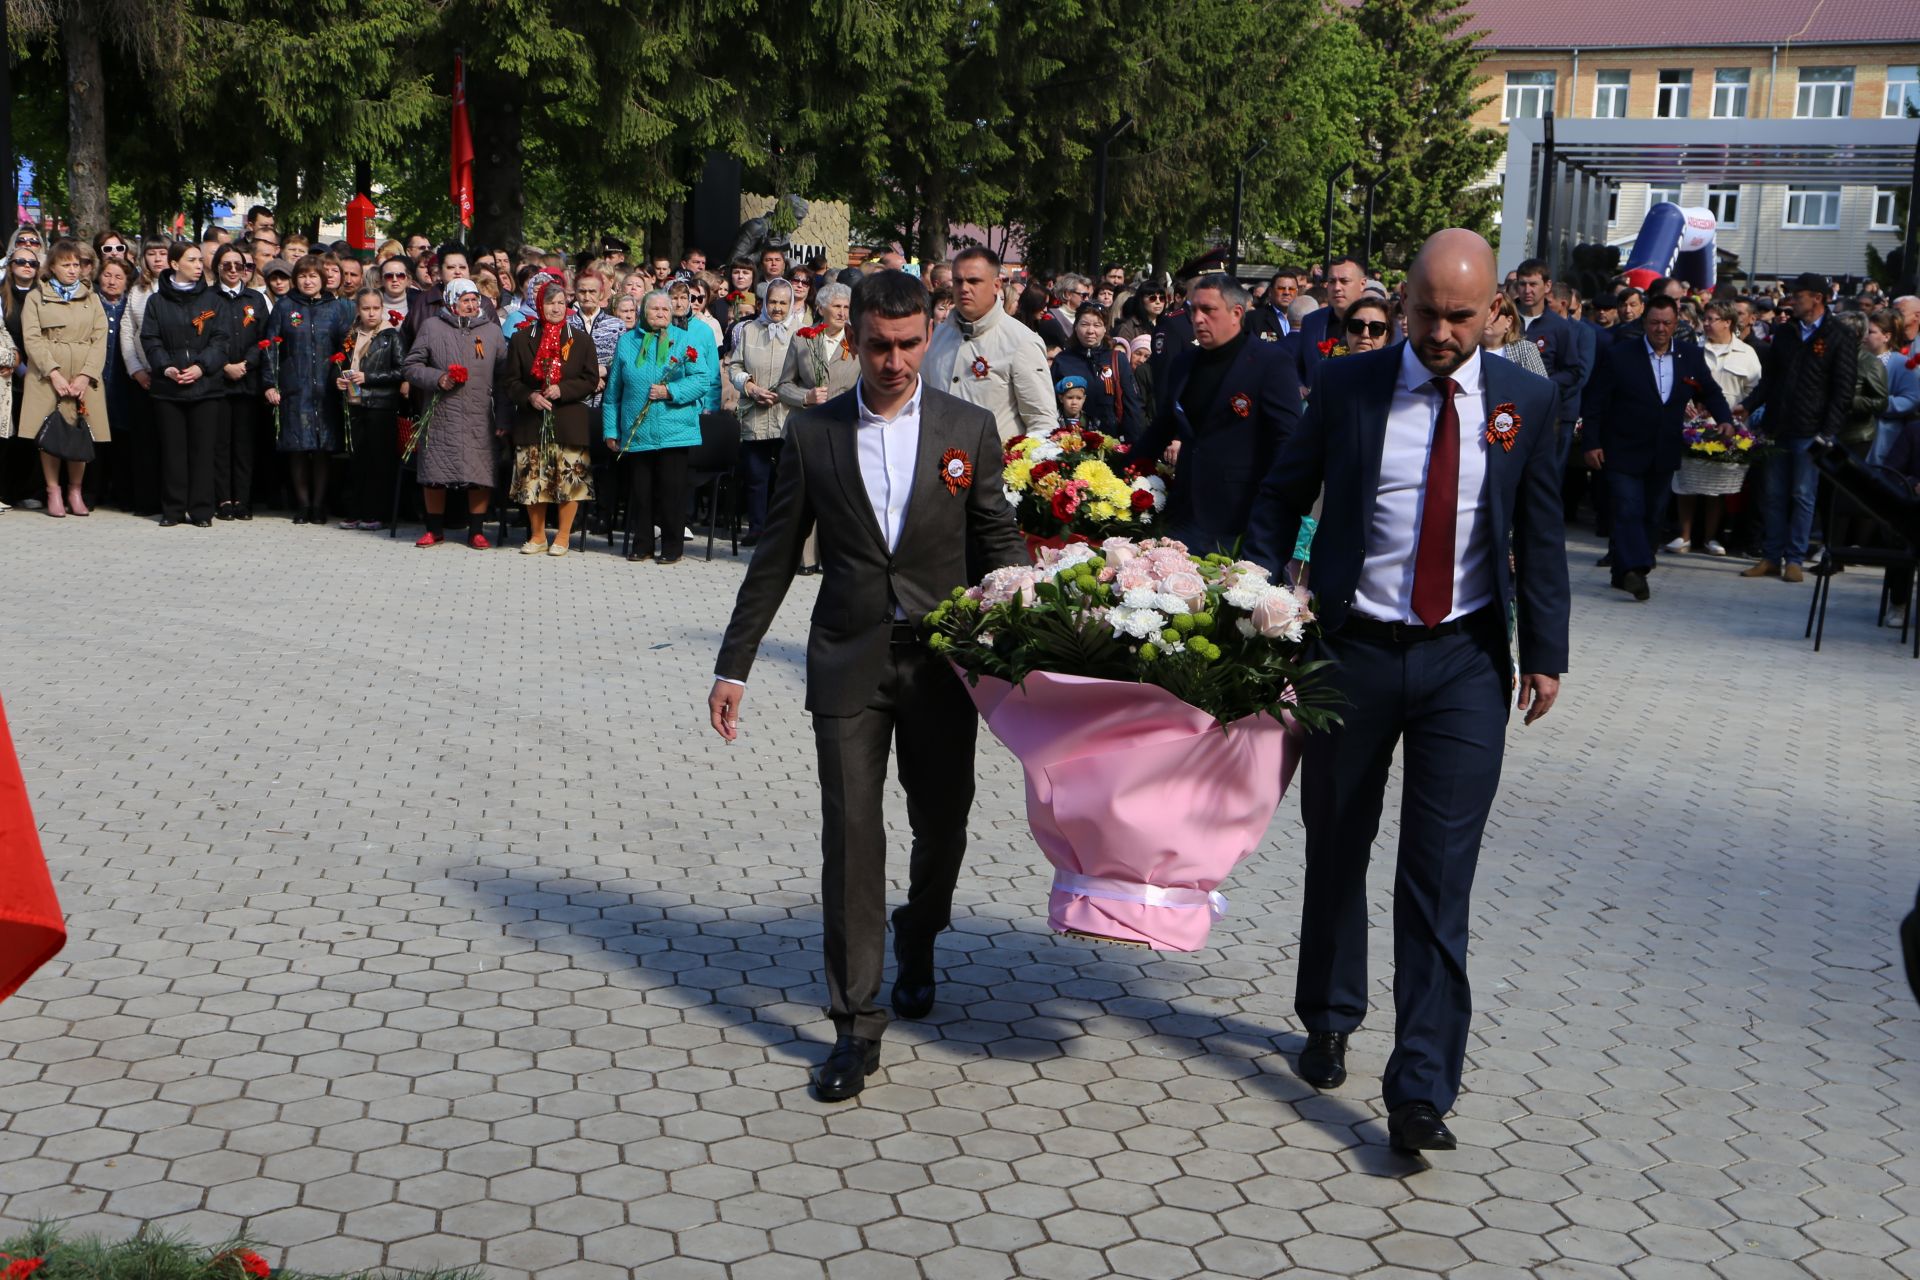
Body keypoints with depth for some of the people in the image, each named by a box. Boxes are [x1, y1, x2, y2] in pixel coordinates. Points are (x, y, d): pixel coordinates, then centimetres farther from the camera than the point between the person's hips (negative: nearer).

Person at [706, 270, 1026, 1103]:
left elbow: (1000, 543, 4)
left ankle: (917, 944, 44)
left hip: (942, 659, 1)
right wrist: (733, 666, 6)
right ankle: (856, 1025, 3)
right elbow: (775, 559, 6)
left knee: (941, 824, 12)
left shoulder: (969, 429, 2)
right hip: (848, 660, 0)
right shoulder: (812, 433, 3)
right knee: (851, 833, -4)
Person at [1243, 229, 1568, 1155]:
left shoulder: (1526, 401, 0)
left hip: (1464, 663, -1)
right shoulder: (1347, 386, -1)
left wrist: (1544, 652, 1)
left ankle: (1421, 1091, -2)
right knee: (1336, 848, 16)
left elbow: (1540, 534, 5)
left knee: (1439, 877, -5)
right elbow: (1282, 497, 6)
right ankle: (1328, 1019, 37)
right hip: (1350, 652, 1)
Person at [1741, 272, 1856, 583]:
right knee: (1774, 496, 7)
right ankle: (1771, 557, 13)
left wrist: (1827, 433, -12)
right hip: (1777, 429, 5)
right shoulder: (1784, 333, 12)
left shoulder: (1839, 339, -4)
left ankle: (1795, 559, 6)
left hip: (1810, 433, -5)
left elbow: (1842, 393, -6)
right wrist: (1747, 407, 0)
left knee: (1803, 496, 0)